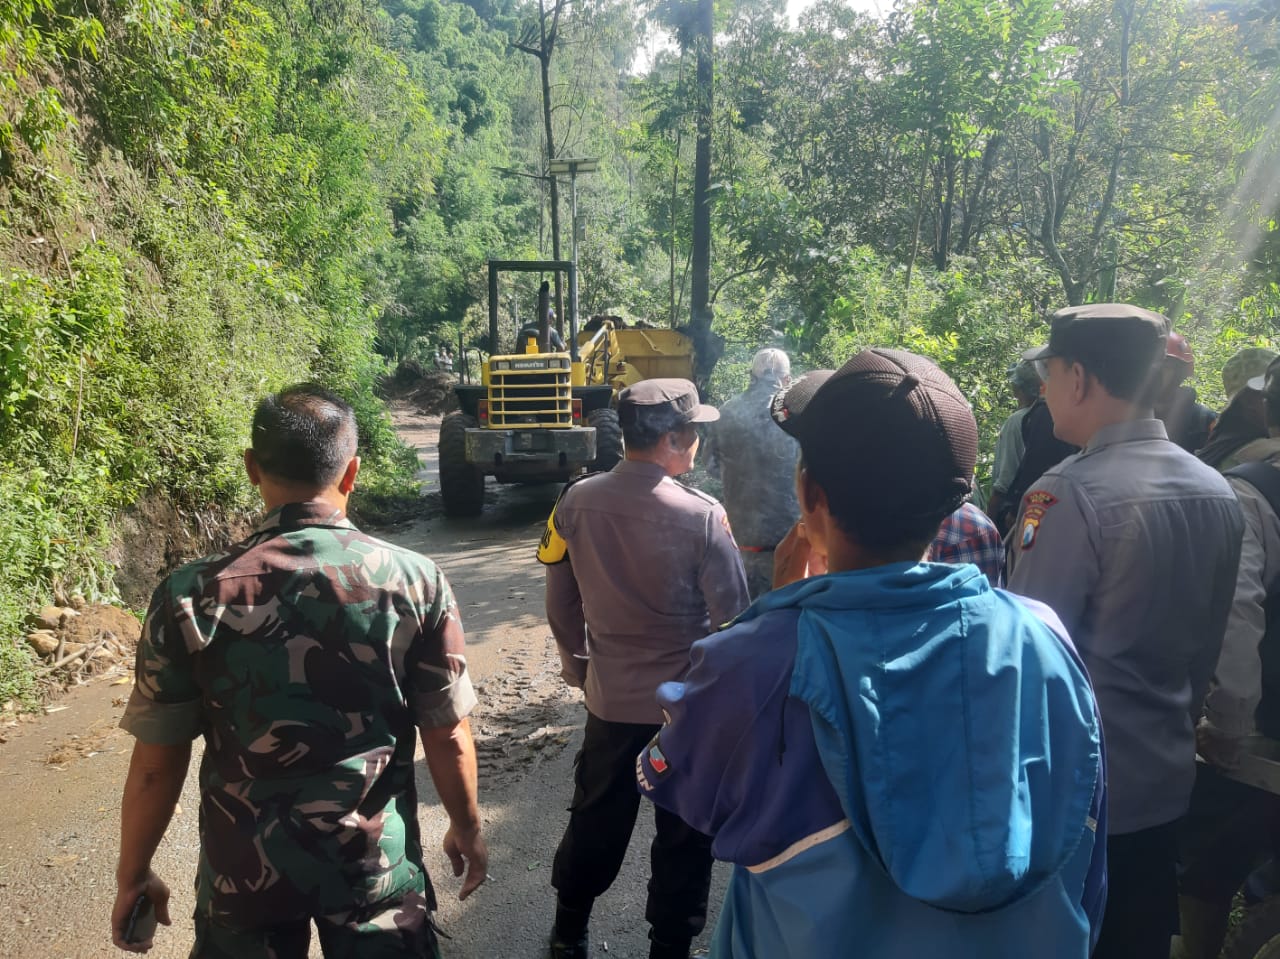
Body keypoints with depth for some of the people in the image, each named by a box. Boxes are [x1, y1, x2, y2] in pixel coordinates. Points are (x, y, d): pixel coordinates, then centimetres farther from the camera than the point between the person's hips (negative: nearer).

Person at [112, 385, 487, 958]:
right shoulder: (416, 581, -15)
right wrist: (467, 830, 10)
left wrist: (132, 876, 9)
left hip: (245, 872, 1)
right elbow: (449, 738, -8)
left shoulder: (191, 595, -15)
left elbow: (156, 763, -7)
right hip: (379, 868, 0)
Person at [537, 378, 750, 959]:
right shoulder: (702, 516, -20)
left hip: (609, 694, 4)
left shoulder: (576, 502, -8)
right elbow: (733, 617, -13)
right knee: (684, 831, 15)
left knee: (596, 817, 22)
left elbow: (560, 605, 2)